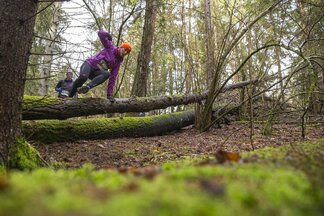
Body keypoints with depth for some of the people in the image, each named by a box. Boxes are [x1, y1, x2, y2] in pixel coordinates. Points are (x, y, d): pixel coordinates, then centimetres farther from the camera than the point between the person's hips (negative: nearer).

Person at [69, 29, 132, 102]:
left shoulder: (118, 62, 8)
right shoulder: (110, 47, -2)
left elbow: (113, 78, 6)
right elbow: (100, 33, -11)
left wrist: (109, 94, -1)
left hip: (95, 73, 4)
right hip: (89, 64, -3)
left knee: (107, 74, -31)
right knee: (83, 76, -37)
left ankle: (88, 87, -45)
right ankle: (70, 96, -15)